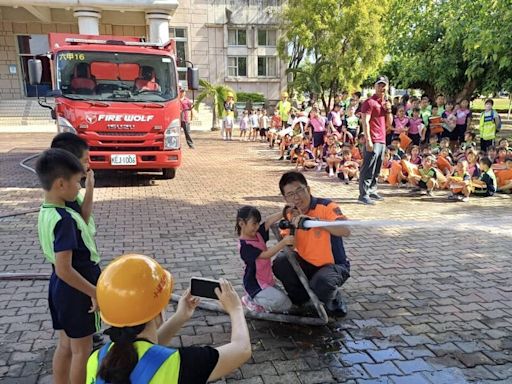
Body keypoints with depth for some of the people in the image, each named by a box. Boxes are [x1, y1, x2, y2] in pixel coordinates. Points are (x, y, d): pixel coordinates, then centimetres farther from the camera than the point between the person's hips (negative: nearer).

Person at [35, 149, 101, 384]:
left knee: (65, 345, 22)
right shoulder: (65, 219, -28)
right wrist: (95, 292, -22)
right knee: (81, 349, 10)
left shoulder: (46, 211, 1)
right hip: (76, 290, -9)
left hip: (59, 287, 9)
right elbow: (65, 269, -28)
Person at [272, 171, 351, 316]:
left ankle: (334, 299, 4)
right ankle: (300, 297, 10)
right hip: (307, 264, 5)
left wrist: (313, 220, -47)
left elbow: (346, 231, -39)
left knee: (320, 284, -35)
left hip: (334, 265, -5)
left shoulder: (326, 206, -20)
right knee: (280, 263, -18)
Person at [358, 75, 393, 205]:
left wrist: (388, 110, 3)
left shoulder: (385, 103, 20)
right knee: (368, 168, -10)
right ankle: (363, 195, -9)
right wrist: (368, 140, -21)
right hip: (373, 141, -8)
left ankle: (372, 191, 20)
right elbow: (365, 122, -13)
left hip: (382, 141, 8)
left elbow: (389, 123, 20)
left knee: (377, 169, 12)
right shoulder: (370, 102, -6)